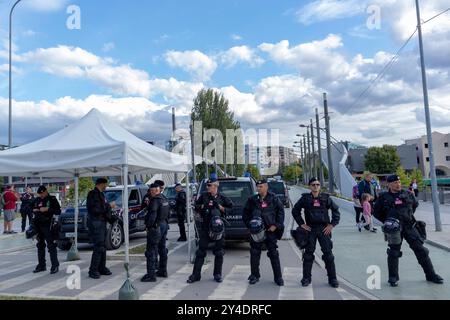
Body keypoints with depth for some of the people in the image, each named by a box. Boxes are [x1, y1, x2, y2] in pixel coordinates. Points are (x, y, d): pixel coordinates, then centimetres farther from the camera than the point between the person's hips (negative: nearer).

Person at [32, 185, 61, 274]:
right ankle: (41, 265, 23)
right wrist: (34, 210, 1)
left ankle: (55, 266, -6)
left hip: (47, 225, -7)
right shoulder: (37, 200, 14)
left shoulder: (52, 199, -3)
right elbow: (33, 209, 24)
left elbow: (58, 211, -9)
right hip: (38, 225, 7)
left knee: (51, 245, -8)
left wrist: (47, 209, -19)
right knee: (40, 245, 13)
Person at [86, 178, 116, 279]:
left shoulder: (100, 194, 18)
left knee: (103, 247, 13)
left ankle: (102, 268, 22)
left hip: (102, 223, 10)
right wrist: (109, 206, -14)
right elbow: (96, 209, -22)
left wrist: (113, 218, 14)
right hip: (95, 223, -10)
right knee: (99, 247, -10)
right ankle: (93, 270, -2)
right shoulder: (93, 194, -11)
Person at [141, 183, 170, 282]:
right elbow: (167, 213, 18)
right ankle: (163, 271, 26)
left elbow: (152, 215, -23)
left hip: (156, 227, -10)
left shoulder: (155, 200, -17)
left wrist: (148, 226, -15)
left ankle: (151, 274, -4)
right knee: (162, 249, 17)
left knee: (151, 251, -5)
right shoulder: (164, 199, 12)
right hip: (164, 225, 10)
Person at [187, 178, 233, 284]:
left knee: (219, 252, 8)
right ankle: (196, 274, 13)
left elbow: (230, 209, 2)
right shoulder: (203, 196, 5)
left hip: (218, 227, 0)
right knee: (201, 251, 5)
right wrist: (203, 206, -7)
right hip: (205, 227, 1)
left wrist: (220, 207, -12)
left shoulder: (222, 198, 1)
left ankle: (217, 274, 22)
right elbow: (196, 207, 12)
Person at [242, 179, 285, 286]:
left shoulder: (274, 199, -1)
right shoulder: (252, 200, 4)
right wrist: (250, 224, 2)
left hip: (270, 230, -2)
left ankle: (278, 277, 14)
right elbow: (245, 214, 13)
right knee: (254, 254, 7)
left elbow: (281, 212, 3)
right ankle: (255, 275, 22)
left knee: (274, 254, 3)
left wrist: (276, 225, -4)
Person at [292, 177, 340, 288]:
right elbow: (295, 210, 8)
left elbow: (336, 210, 8)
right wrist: (301, 224, 1)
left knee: (328, 253, 3)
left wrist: (332, 225, 0)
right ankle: (306, 278, 15)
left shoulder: (326, 198, 3)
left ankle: (332, 279, 14)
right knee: (308, 254, 4)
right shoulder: (305, 198, 1)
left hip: (324, 229, 0)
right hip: (310, 229, 0)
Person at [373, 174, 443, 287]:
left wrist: (409, 216, 17)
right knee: (394, 252, 1)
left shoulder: (407, 194, 5)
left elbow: (415, 204, 25)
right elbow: (376, 212, 8)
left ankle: (431, 275, 20)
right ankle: (393, 278, 14)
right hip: (394, 228, -2)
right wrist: (387, 221, 2)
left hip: (409, 226, 2)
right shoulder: (384, 197, -1)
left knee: (420, 250, 5)